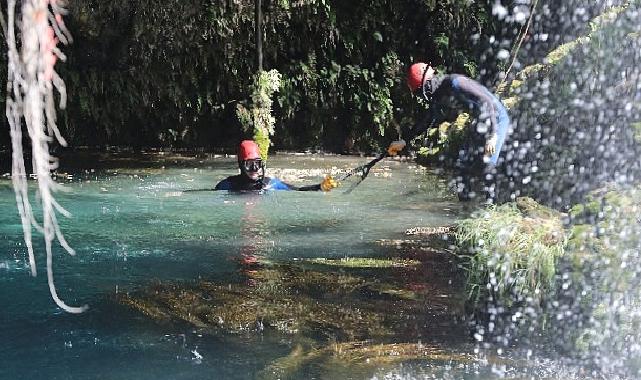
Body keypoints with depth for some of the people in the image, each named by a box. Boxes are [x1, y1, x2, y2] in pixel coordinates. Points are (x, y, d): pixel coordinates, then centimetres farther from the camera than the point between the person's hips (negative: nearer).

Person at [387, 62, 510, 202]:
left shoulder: (455, 83, -25)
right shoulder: (441, 96, 3)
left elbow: (486, 103, -30)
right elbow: (428, 120, 15)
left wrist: (492, 135, -32)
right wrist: (404, 141, 15)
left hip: (496, 119, -9)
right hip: (481, 122, 9)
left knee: (486, 163, -17)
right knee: (464, 162, 7)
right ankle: (465, 202, 14)